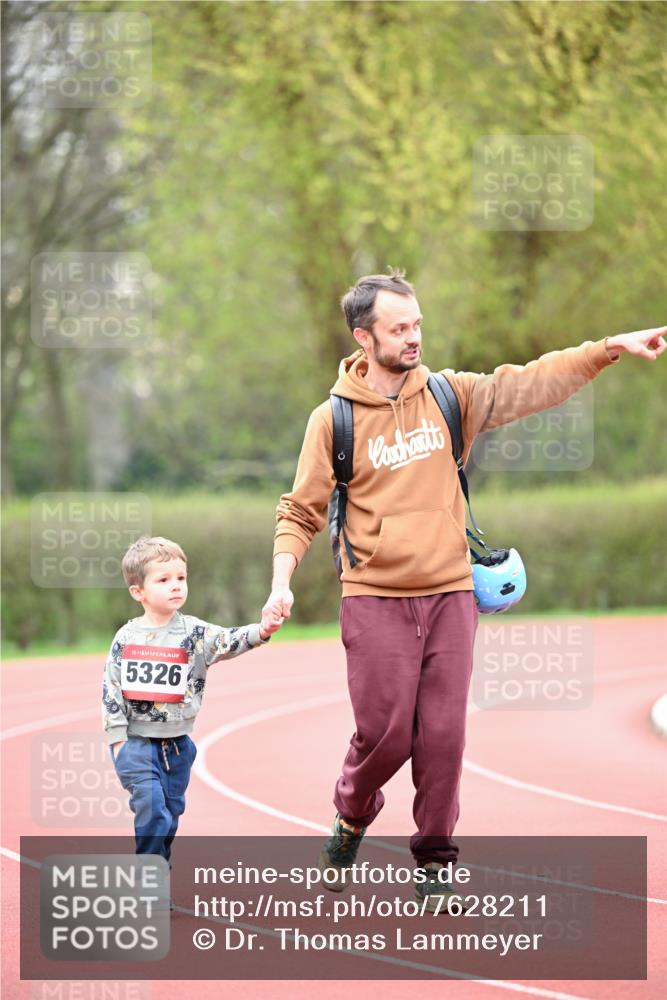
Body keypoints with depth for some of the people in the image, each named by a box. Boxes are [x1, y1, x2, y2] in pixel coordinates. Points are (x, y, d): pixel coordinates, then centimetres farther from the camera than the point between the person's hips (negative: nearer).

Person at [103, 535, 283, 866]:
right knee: (152, 812, -12)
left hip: (176, 747, 2)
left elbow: (230, 641, -19)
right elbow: (111, 688, 0)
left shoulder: (195, 633, -2)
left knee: (170, 815, 11)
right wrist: (118, 738, -5)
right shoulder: (126, 637, -3)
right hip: (135, 744, -2)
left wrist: (260, 631, -40)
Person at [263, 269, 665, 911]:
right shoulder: (333, 419, -3)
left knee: (443, 735, 1)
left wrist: (611, 348, -10)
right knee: (384, 732, -3)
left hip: (450, 595, 2)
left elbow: (531, 384, 1)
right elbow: (301, 513, 2)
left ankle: (435, 859, 13)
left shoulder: (450, 395, 4)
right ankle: (352, 819, 27)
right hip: (375, 600, -2)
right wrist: (281, 581, -11)